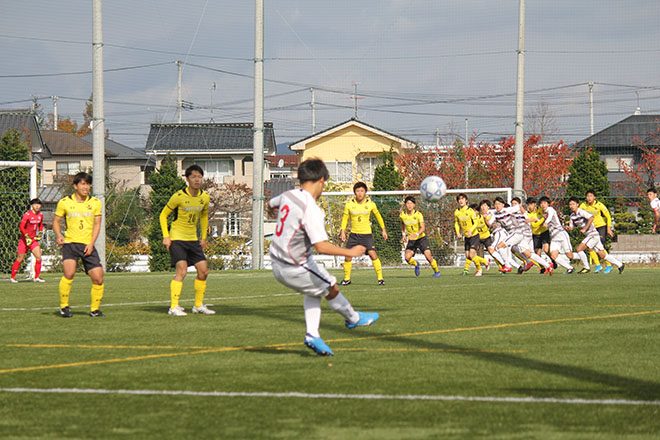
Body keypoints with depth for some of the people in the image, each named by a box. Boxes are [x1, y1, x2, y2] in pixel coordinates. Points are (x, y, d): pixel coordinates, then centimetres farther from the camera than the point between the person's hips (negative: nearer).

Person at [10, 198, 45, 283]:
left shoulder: (40, 215, 4)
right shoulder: (27, 215, -17)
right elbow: (21, 226, -20)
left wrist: (40, 233, 11)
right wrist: (27, 237, -20)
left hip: (34, 239, 5)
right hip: (24, 240, -5)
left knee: (38, 257, -8)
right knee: (20, 259, 2)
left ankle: (37, 277, 1)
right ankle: (12, 277, 16)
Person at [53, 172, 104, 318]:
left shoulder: (95, 203, 6)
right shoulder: (65, 202, 2)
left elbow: (97, 224, 5)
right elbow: (56, 221, 10)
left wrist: (91, 244, -8)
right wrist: (58, 235, -9)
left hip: (88, 245, 2)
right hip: (70, 243, -2)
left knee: (98, 278, -4)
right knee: (69, 273, -24)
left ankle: (94, 309, 16)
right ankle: (64, 307, -8)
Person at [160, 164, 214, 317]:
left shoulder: (205, 198, 2)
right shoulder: (179, 197, -15)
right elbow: (163, 215, -5)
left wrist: (203, 237, 18)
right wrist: (166, 236, -12)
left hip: (193, 239, 6)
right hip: (177, 239, -6)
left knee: (203, 271, 3)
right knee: (181, 270, -19)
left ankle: (199, 305, 18)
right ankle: (174, 307, -16)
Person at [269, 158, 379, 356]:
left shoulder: (288, 195, -1)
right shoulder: (311, 209, -25)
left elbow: (270, 205, 24)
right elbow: (321, 246, -32)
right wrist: (349, 252, -20)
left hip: (277, 262, 8)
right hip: (296, 269, -8)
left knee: (315, 291, 25)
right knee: (331, 288, 14)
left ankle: (312, 335, 16)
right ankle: (353, 318, 36)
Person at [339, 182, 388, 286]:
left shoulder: (370, 204, -2)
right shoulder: (349, 204, -1)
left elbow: (378, 216, 14)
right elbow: (345, 218, 10)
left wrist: (383, 230, 14)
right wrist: (343, 231, 1)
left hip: (367, 234, -2)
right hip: (354, 234, 2)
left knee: (373, 254, -16)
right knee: (348, 256, -2)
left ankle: (380, 278, -9)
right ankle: (347, 279, 15)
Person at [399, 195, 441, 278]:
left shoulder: (418, 214, -16)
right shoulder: (402, 215, -5)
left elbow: (423, 227, -25)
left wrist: (417, 234, -43)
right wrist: (403, 235, 9)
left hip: (421, 238, -3)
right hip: (411, 240, 3)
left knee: (428, 255, -17)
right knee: (407, 257, -18)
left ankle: (437, 271, 8)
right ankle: (416, 264, 17)